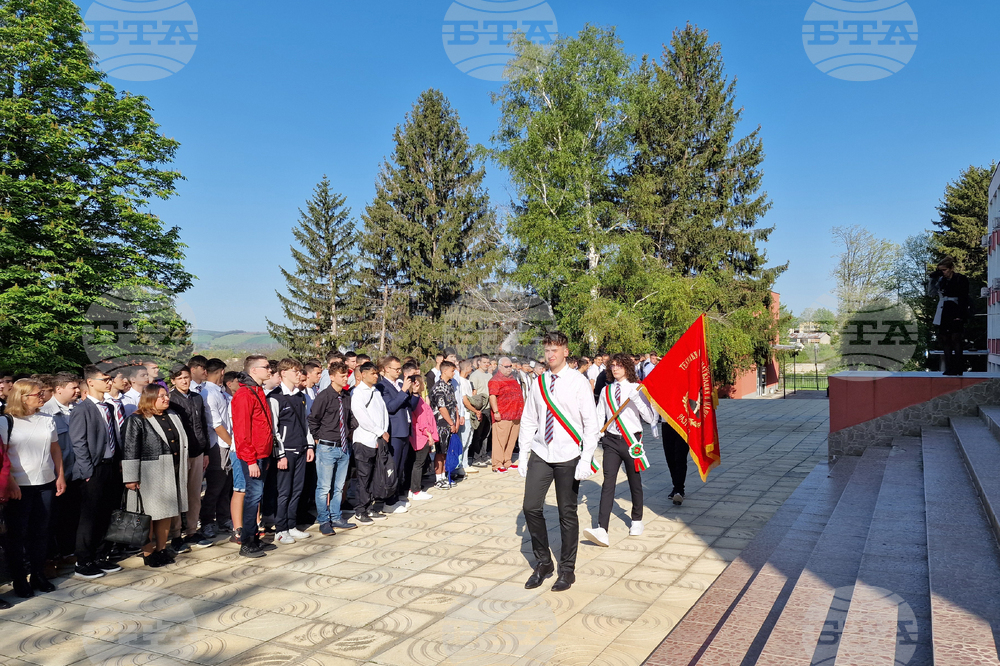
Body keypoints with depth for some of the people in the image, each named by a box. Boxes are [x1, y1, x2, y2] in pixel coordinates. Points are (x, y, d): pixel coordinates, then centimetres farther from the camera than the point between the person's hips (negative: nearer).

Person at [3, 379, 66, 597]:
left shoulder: (47, 420, 8)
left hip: (45, 483, 4)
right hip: (19, 486, -4)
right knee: (17, 533, 4)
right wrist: (9, 481, -15)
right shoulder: (7, 421, -5)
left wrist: (60, 476, 8)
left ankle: (38, 575, 20)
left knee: (40, 531, 10)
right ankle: (19, 580, 15)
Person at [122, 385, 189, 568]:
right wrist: (131, 478, -13)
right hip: (150, 475, -6)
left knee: (168, 512, 12)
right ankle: (147, 554, 14)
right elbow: (130, 450, -11)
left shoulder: (174, 417, 12)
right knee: (150, 515, 2)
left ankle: (162, 549, 24)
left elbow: (182, 444, 19)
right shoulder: (137, 420, -8)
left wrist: (184, 469, 19)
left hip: (172, 474, 7)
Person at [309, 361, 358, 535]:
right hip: (327, 448, -6)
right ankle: (324, 522, 15)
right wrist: (319, 439, -4)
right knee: (324, 487, 3)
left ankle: (336, 518, 27)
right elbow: (313, 420, -8)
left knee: (339, 486, 15)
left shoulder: (347, 396, 6)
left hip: (344, 447, 6)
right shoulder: (324, 396, -12)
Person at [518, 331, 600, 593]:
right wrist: (523, 455, 8)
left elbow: (591, 423, -7)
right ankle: (543, 562, 21)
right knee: (531, 507, 0)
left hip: (568, 457, -4)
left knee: (567, 513, 6)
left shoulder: (578, 382, -5)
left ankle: (567, 569, 23)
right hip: (540, 454, 4)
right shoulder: (538, 383, 7)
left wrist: (586, 460, -13)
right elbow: (528, 421, 12)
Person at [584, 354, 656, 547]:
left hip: (632, 441, -2)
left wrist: (636, 399, -22)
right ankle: (602, 530, -16)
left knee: (635, 483, 11)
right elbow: (599, 417, 13)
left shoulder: (636, 388, -2)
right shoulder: (606, 391, 8)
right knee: (608, 483, -9)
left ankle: (637, 521, 34)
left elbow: (650, 418, -9)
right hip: (611, 441, 2)